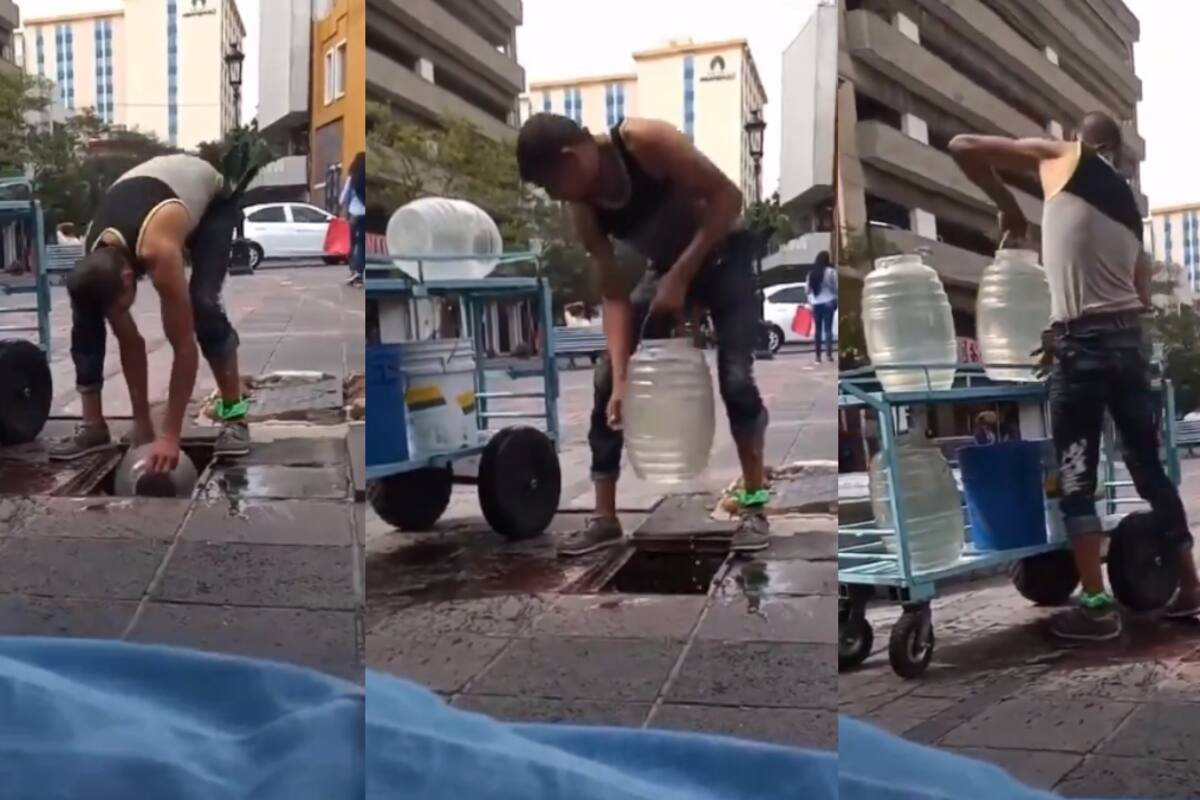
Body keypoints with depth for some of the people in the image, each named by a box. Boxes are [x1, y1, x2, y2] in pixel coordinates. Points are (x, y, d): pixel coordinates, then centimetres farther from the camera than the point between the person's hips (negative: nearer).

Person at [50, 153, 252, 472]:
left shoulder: (158, 251, -46)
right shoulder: (95, 261, -26)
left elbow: (184, 346, -39)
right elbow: (130, 343, -15)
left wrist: (170, 436, -38)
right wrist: (142, 426, -14)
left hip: (210, 197, -5)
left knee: (203, 305, -29)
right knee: (85, 313, -9)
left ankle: (234, 416, -15)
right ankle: (93, 427, -2)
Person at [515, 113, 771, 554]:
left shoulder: (646, 141, -29)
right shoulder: (584, 209, -12)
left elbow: (727, 195, -27)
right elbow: (614, 296, -12)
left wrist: (682, 274, -28)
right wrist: (621, 378, -22)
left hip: (723, 255, -5)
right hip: (665, 268, 5)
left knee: (735, 377, -19)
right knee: (607, 379, -4)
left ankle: (754, 507, -3)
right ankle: (604, 518, 2)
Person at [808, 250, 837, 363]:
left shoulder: (811, 273, 6)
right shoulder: (831, 271, -9)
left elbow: (808, 290, 8)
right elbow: (836, 287, -8)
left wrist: (810, 302, 14)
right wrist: (836, 300, 5)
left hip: (815, 303, 4)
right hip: (828, 302, -4)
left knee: (817, 329, 7)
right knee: (828, 328, -3)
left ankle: (818, 356, 7)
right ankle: (829, 354, -9)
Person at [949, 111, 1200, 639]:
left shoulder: (1063, 158, 5)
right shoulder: (1127, 201, 21)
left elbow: (963, 148, -1)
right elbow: (1141, 291, 20)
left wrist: (1008, 207, 12)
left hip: (1083, 339, -6)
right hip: (1127, 336, 6)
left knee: (1076, 475, -3)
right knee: (1148, 466, 13)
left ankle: (1096, 606, -6)